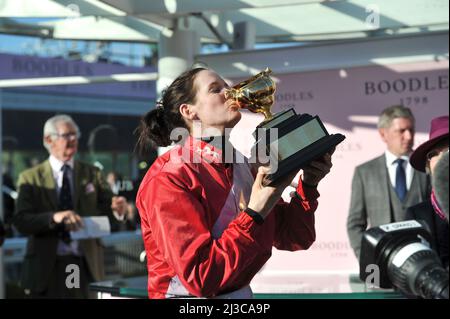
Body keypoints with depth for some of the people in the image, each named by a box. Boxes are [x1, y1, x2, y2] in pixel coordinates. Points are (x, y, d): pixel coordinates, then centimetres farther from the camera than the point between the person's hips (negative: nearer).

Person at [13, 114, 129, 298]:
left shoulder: (92, 174, 10)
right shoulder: (30, 178, 3)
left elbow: (105, 217, 2)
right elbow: (21, 221, -9)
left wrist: (116, 210, -22)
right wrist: (54, 217, -27)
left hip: (85, 266, 1)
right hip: (46, 268, -1)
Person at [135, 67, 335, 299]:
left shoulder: (242, 167, 6)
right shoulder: (167, 179, -14)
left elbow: (293, 238, 8)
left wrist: (308, 184, -6)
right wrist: (255, 213, -22)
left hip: (242, 292, 5)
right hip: (190, 295, -5)